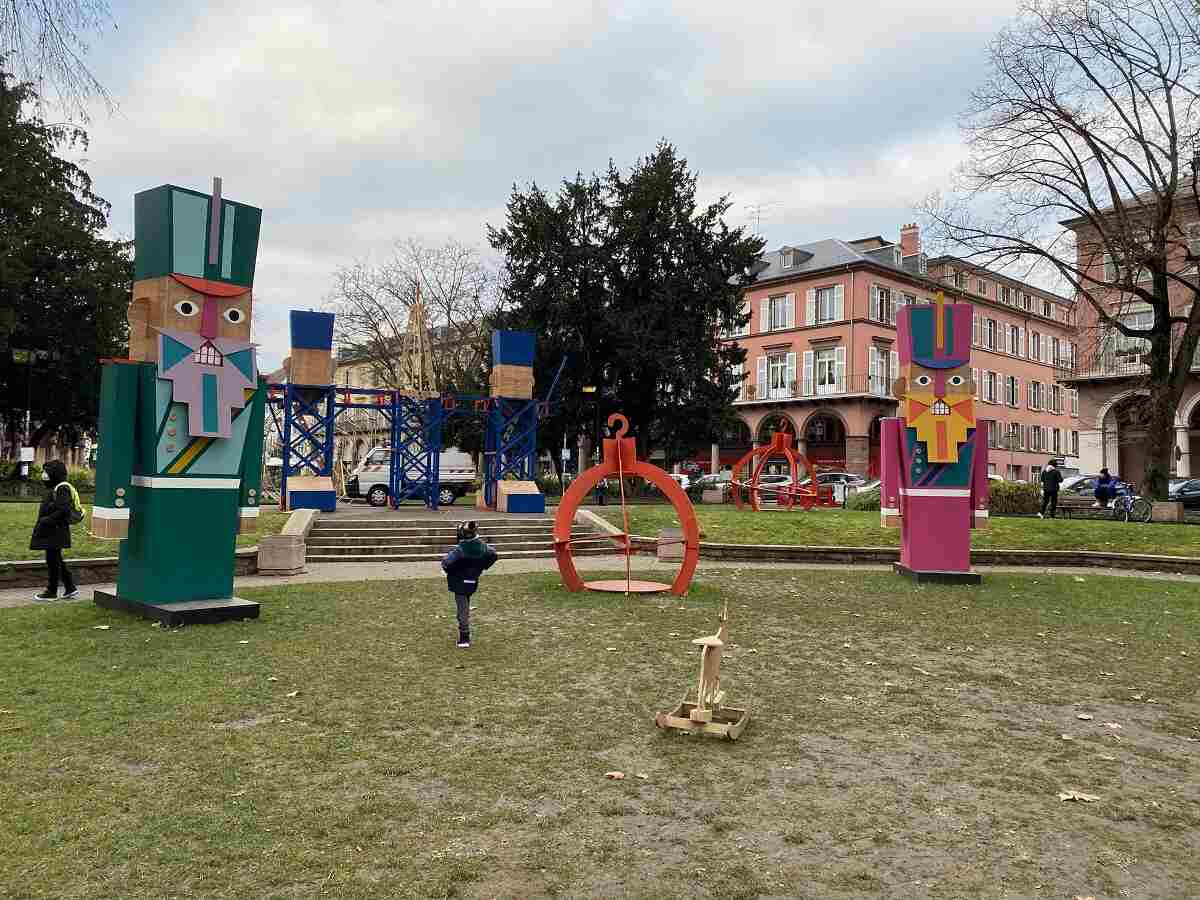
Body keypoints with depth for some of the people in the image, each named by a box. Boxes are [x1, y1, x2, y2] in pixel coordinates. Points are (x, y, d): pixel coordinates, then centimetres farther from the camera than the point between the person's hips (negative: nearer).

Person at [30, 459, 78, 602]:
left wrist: (45, 522, -23)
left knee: (53, 560, -2)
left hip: (56, 531, -10)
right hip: (51, 532, 10)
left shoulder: (62, 489, -17)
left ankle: (51, 592, 7)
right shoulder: (54, 488, 15)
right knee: (56, 560, 15)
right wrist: (40, 523, 17)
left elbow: (63, 511, -25)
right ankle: (70, 588, 20)